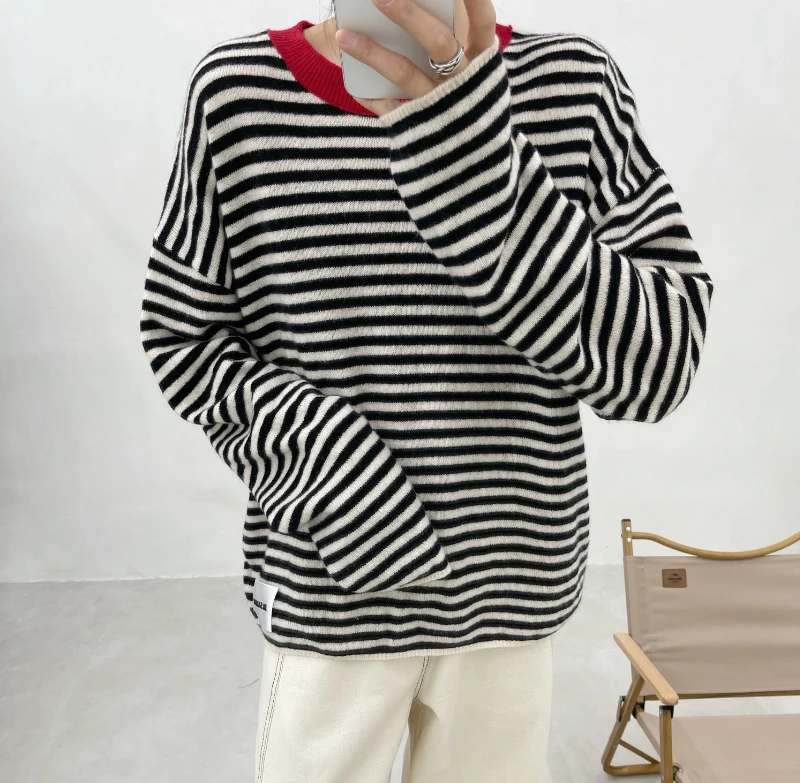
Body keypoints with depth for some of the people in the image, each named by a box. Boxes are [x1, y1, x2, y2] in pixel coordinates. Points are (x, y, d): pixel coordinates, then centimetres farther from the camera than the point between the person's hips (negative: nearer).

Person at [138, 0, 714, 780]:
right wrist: (320, 457, -19)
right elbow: (179, 337, -1)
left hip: (511, 592, 2)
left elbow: (657, 365, -14)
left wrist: (479, 161, -27)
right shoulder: (235, 90, -8)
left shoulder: (578, 82, -8)